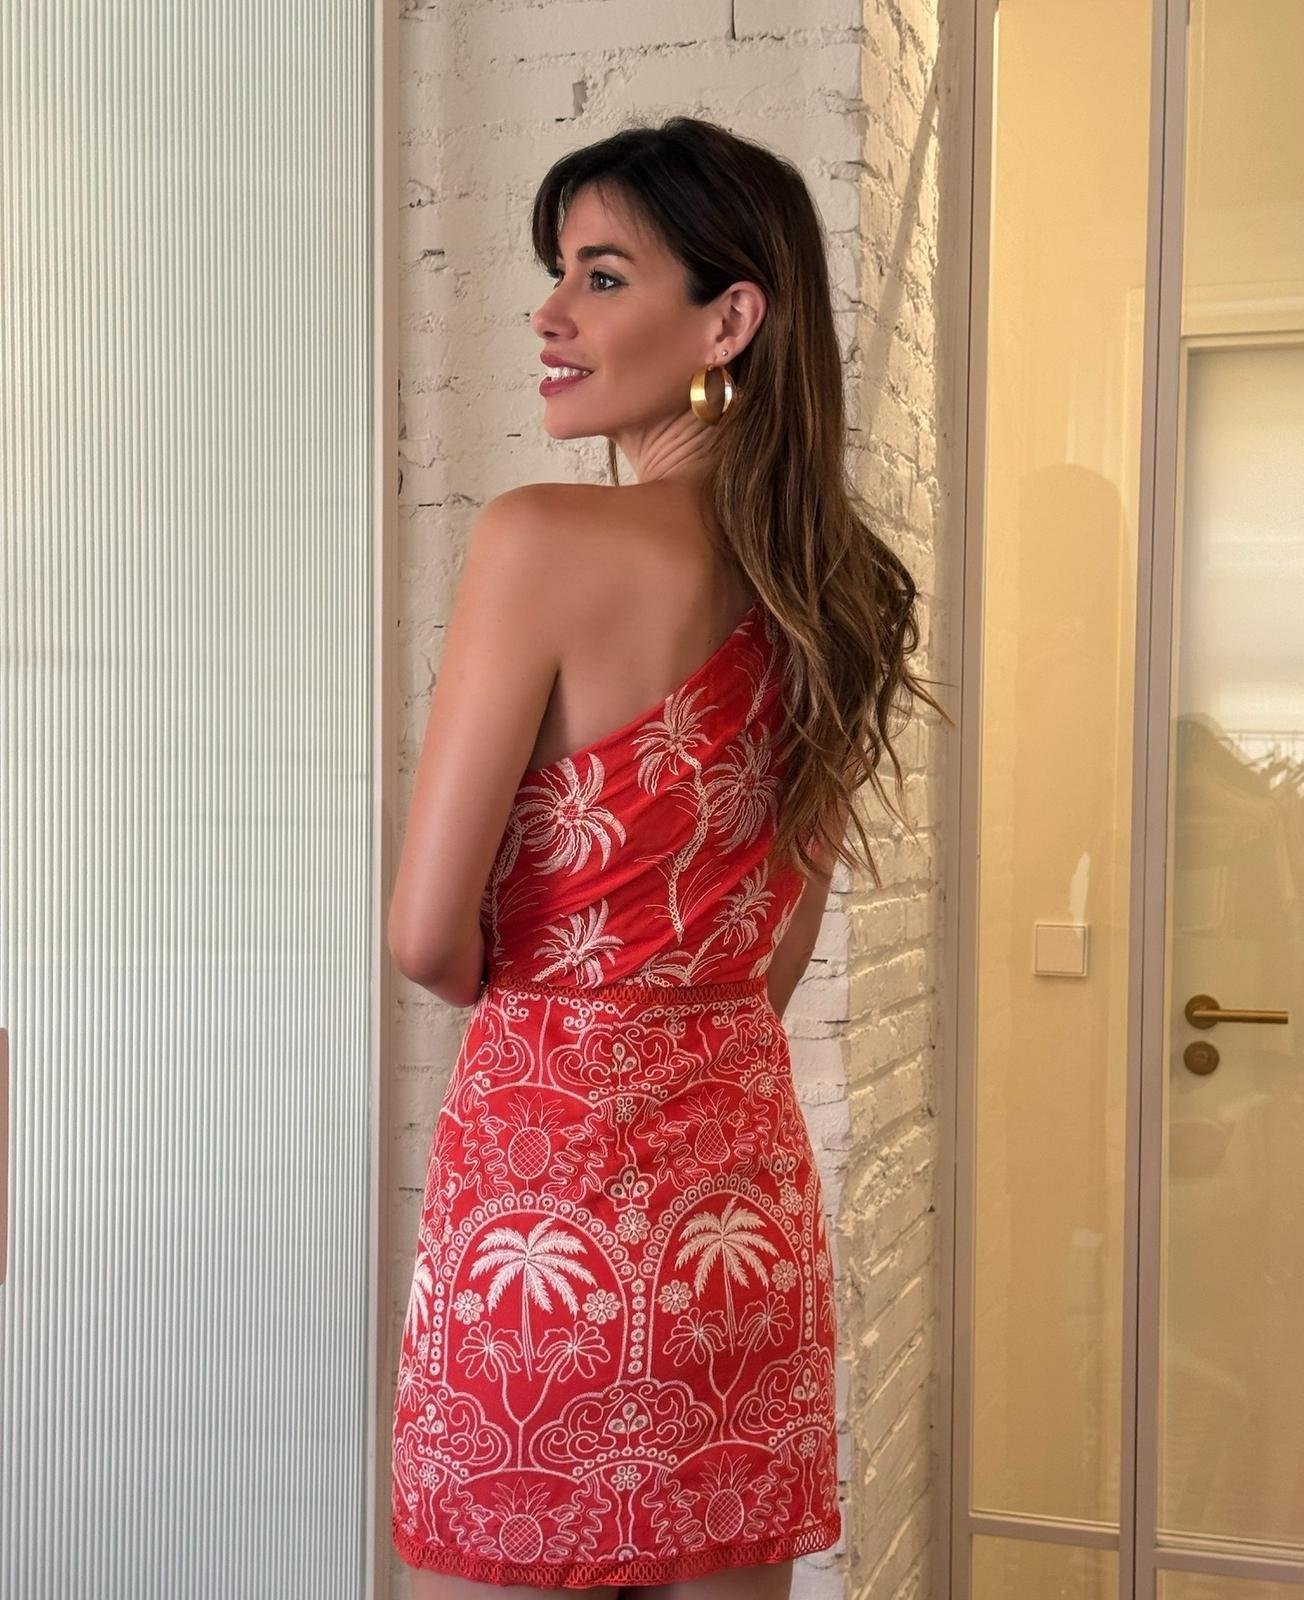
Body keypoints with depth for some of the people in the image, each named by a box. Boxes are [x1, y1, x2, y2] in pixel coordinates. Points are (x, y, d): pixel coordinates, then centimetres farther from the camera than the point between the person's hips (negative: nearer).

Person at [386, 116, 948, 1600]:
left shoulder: (545, 540, -15)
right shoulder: (830, 588, 6)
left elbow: (430, 935, -14)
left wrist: (521, 998, 6)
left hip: (546, 1176, -7)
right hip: (748, 1191, 7)